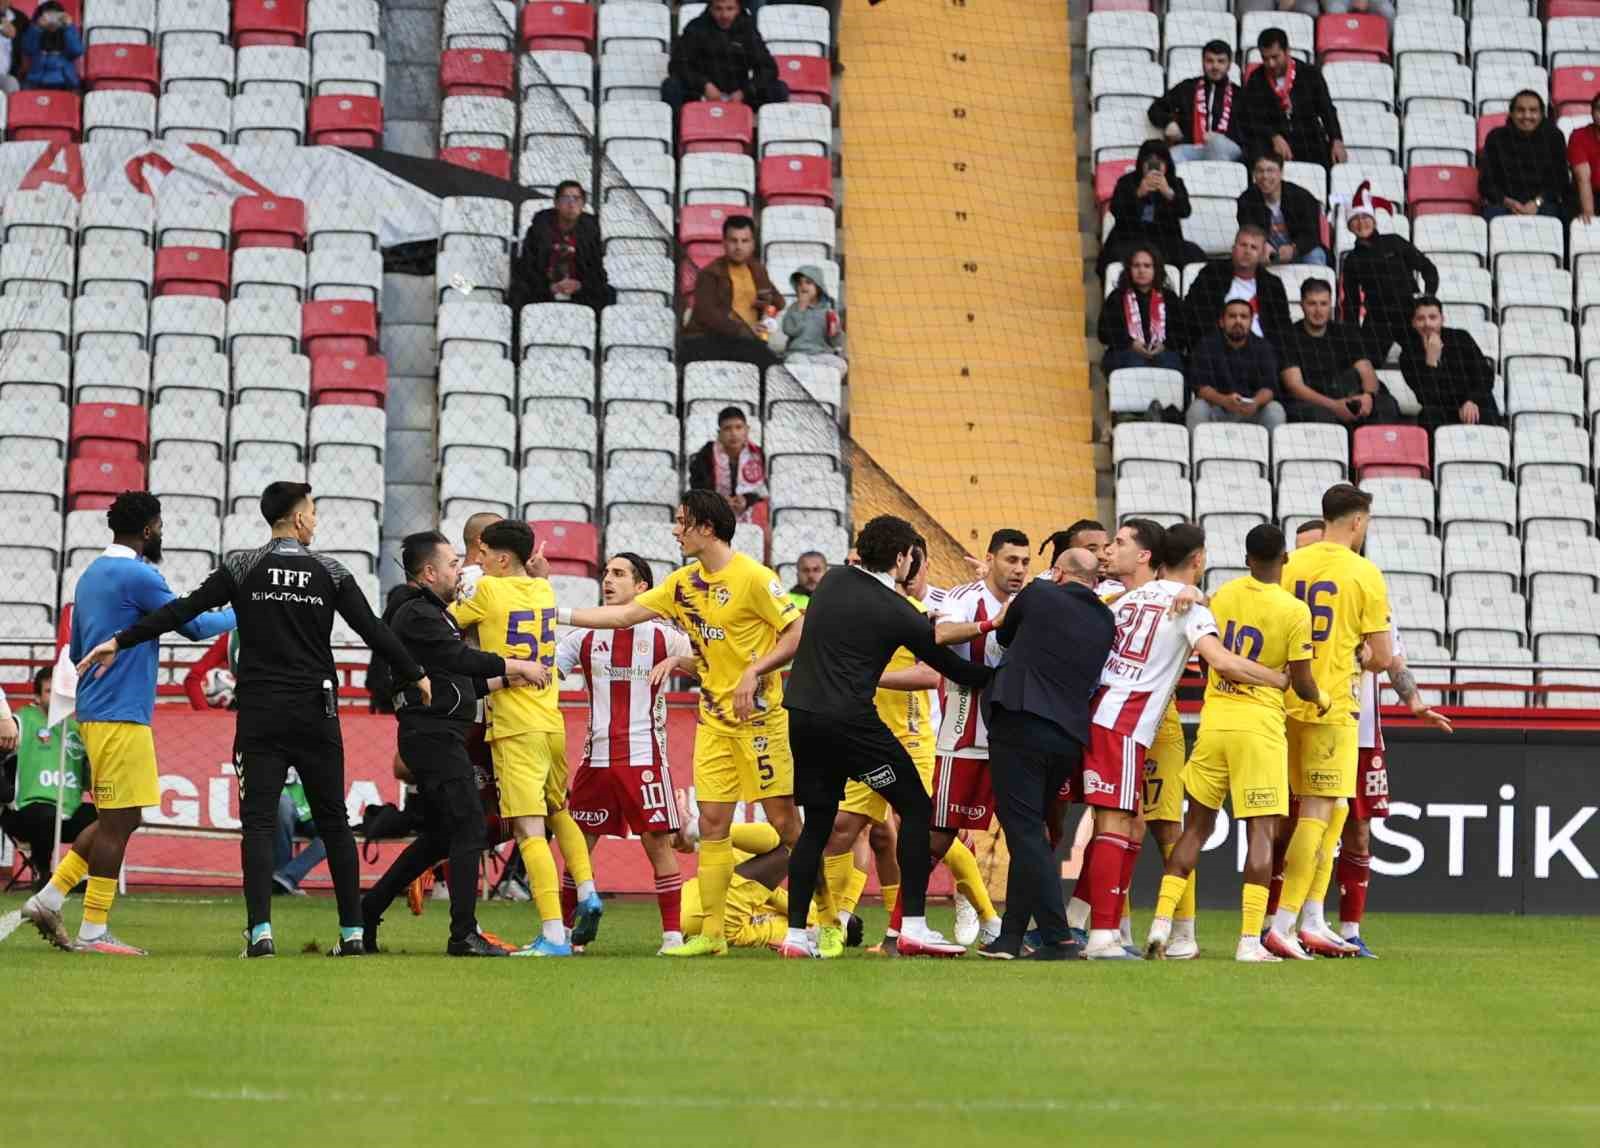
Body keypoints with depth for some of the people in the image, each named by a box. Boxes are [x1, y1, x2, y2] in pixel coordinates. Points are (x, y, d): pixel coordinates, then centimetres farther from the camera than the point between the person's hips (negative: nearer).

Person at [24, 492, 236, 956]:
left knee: (118, 819, 15)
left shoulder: (92, 575, 16)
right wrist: (237, 614, 7)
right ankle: (93, 931, -5)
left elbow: (77, 650, 24)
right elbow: (193, 626, -10)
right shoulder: (137, 576, -13)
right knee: (117, 821, -6)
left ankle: (48, 899, 11)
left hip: (96, 711, 10)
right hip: (122, 714, -10)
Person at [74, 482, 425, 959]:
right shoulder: (330, 572, 2)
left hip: (260, 716, -1)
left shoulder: (243, 569, 0)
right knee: (333, 821, 9)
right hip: (316, 716, 1)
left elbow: (183, 611, -5)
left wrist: (119, 642, -1)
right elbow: (373, 630, 4)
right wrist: (415, 675, 17)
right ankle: (352, 932, 8)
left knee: (259, 822, -3)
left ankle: (260, 931, -17)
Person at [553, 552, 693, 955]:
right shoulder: (586, 638, 9)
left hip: (644, 757, -3)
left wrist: (675, 661, -18)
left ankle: (673, 933, 0)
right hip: (596, 758, 3)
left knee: (658, 842, -5)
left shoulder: (662, 637, 2)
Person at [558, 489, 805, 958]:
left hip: (760, 714, -7)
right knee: (712, 821, 2)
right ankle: (712, 934, 5)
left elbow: (798, 633, -13)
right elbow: (623, 615, 14)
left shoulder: (753, 577, -13)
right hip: (714, 720, 7)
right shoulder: (684, 583, 10)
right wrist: (559, 615, 9)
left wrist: (754, 672, -21)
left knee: (784, 819, -6)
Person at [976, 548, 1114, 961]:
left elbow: (1003, 635, 18)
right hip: (1071, 736, 6)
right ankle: (1011, 937, 18)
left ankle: (1058, 938, -16)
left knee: (1025, 832, -7)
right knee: (1029, 834, 17)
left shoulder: (1039, 594, 2)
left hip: (1020, 722, -6)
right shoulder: (1105, 622, 13)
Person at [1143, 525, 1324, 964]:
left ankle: (1161, 924, 6)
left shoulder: (1223, 596, 7)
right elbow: (1301, 684, -5)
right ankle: (1249, 940, -9)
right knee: (1261, 830, -2)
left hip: (1213, 718, 4)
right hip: (1260, 725, -4)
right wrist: (1321, 699, 16)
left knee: (1197, 824, 13)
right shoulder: (1293, 611, -7)